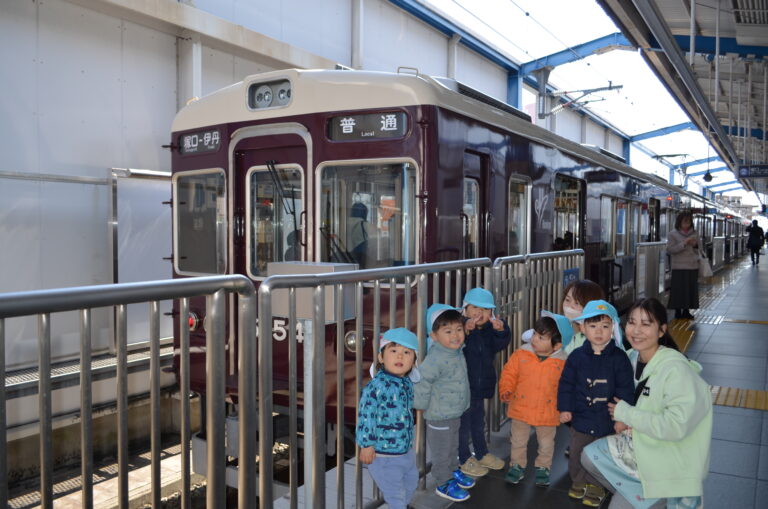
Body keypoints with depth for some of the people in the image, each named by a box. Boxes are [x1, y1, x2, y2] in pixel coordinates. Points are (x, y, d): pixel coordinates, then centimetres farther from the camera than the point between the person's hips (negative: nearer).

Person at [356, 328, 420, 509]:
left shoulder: (407, 383, 2)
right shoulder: (377, 385, -25)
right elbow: (366, 415, -24)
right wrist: (366, 444, -21)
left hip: (406, 451, 9)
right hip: (384, 455, -9)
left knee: (411, 482, 28)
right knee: (395, 493, 3)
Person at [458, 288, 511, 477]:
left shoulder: (490, 330, 1)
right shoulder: (461, 328, -20)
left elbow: (501, 344, -12)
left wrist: (501, 330, -32)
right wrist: (466, 331, -52)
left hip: (481, 387, 7)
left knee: (479, 422, 25)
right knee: (463, 425, 9)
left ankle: (482, 454, 43)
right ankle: (465, 459, 27)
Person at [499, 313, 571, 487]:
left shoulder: (562, 362, -12)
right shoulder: (521, 354, -11)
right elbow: (509, 373, -2)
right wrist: (506, 391, -13)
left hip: (547, 412, -1)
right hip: (520, 408, 1)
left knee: (546, 443, 19)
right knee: (518, 440, 18)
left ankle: (543, 467, 41)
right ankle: (517, 465, 37)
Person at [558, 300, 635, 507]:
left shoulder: (619, 358, -10)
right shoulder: (576, 356, -6)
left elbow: (625, 389, -7)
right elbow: (566, 384, 0)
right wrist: (564, 408, -4)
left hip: (608, 420, -2)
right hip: (581, 418, 2)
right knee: (576, 455, 17)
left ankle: (596, 488, 33)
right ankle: (579, 483, 38)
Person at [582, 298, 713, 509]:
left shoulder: (676, 370, -26)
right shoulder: (633, 357, -2)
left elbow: (676, 426, -33)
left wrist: (625, 413, -22)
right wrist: (626, 419, -8)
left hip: (670, 460, -8)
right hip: (639, 441, 8)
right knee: (589, 456, 5)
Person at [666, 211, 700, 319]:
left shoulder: (694, 233, 13)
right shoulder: (673, 234, -1)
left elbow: (699, 250, 19)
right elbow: (670, 249, -11)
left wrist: (695, 245, -4)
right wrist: (684, 243, -18)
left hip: (693, 266, 5)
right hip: (679, 267, -4)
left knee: (691, 289, 5)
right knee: (679, 289, -5)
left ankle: (686, 311, 14)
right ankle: (678, 311, 4)